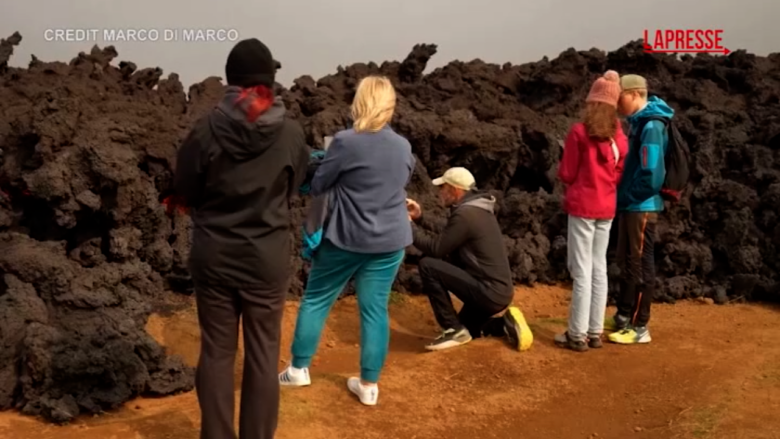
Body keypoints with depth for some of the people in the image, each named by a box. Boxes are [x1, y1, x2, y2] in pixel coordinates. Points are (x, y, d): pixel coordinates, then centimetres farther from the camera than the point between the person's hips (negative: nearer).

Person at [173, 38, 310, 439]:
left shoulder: (207, 128, -10)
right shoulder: (291, 134, -8)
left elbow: (185, 190, 0)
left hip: (213, 256, 1)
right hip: (267, 259, 0)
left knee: (216, 352, 13)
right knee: (263, 355, 11)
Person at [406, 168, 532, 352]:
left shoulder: (466, 214, -18)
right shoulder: (475, 209, 13)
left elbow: (436, 249, -17)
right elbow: (443, 242, 17)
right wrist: (419, 218, 10)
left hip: (489, 292, -10)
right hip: (497, 291, 10)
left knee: (427, 265, -16)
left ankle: (455, 330, -9)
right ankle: (506, 324, 13)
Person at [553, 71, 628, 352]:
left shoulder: (579, 131, -10)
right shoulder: (619, 136, 4)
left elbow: (567, 174, -6)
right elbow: (620, 176, 9)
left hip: (582, 207, -5)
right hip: (607, 208, 5)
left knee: (581, 270, -2)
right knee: (599, 268, 11)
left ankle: (578, 335, 2)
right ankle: (595, 332, 15)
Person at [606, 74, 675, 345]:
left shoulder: (651, 126, -18)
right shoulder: (639, 122, 12)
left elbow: (651, 175, -24)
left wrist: (626, 197, -13)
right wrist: (622, 197, 9)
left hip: (642, 207, -9)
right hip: (631, 206, 9)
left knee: (640, 266, -1)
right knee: (626, 263, 16)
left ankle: (640, 327, 7)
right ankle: (624, 317, 27)